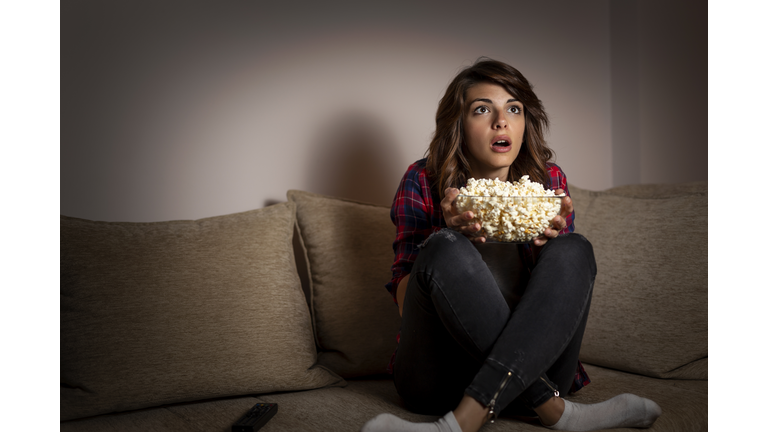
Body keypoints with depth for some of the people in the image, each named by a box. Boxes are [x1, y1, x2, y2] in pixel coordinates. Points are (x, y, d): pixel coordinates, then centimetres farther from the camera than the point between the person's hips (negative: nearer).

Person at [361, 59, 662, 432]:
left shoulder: (548, 180, 7)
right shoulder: (423, 181, 2)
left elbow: (561, 289, 7)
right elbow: (404, 301, -4)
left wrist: (550, 243, -15)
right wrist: (451, 236, -22)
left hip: (531, 367, 2)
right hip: (439, 377, -2)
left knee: (574, 250, -23)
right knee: (445, 249, -28)